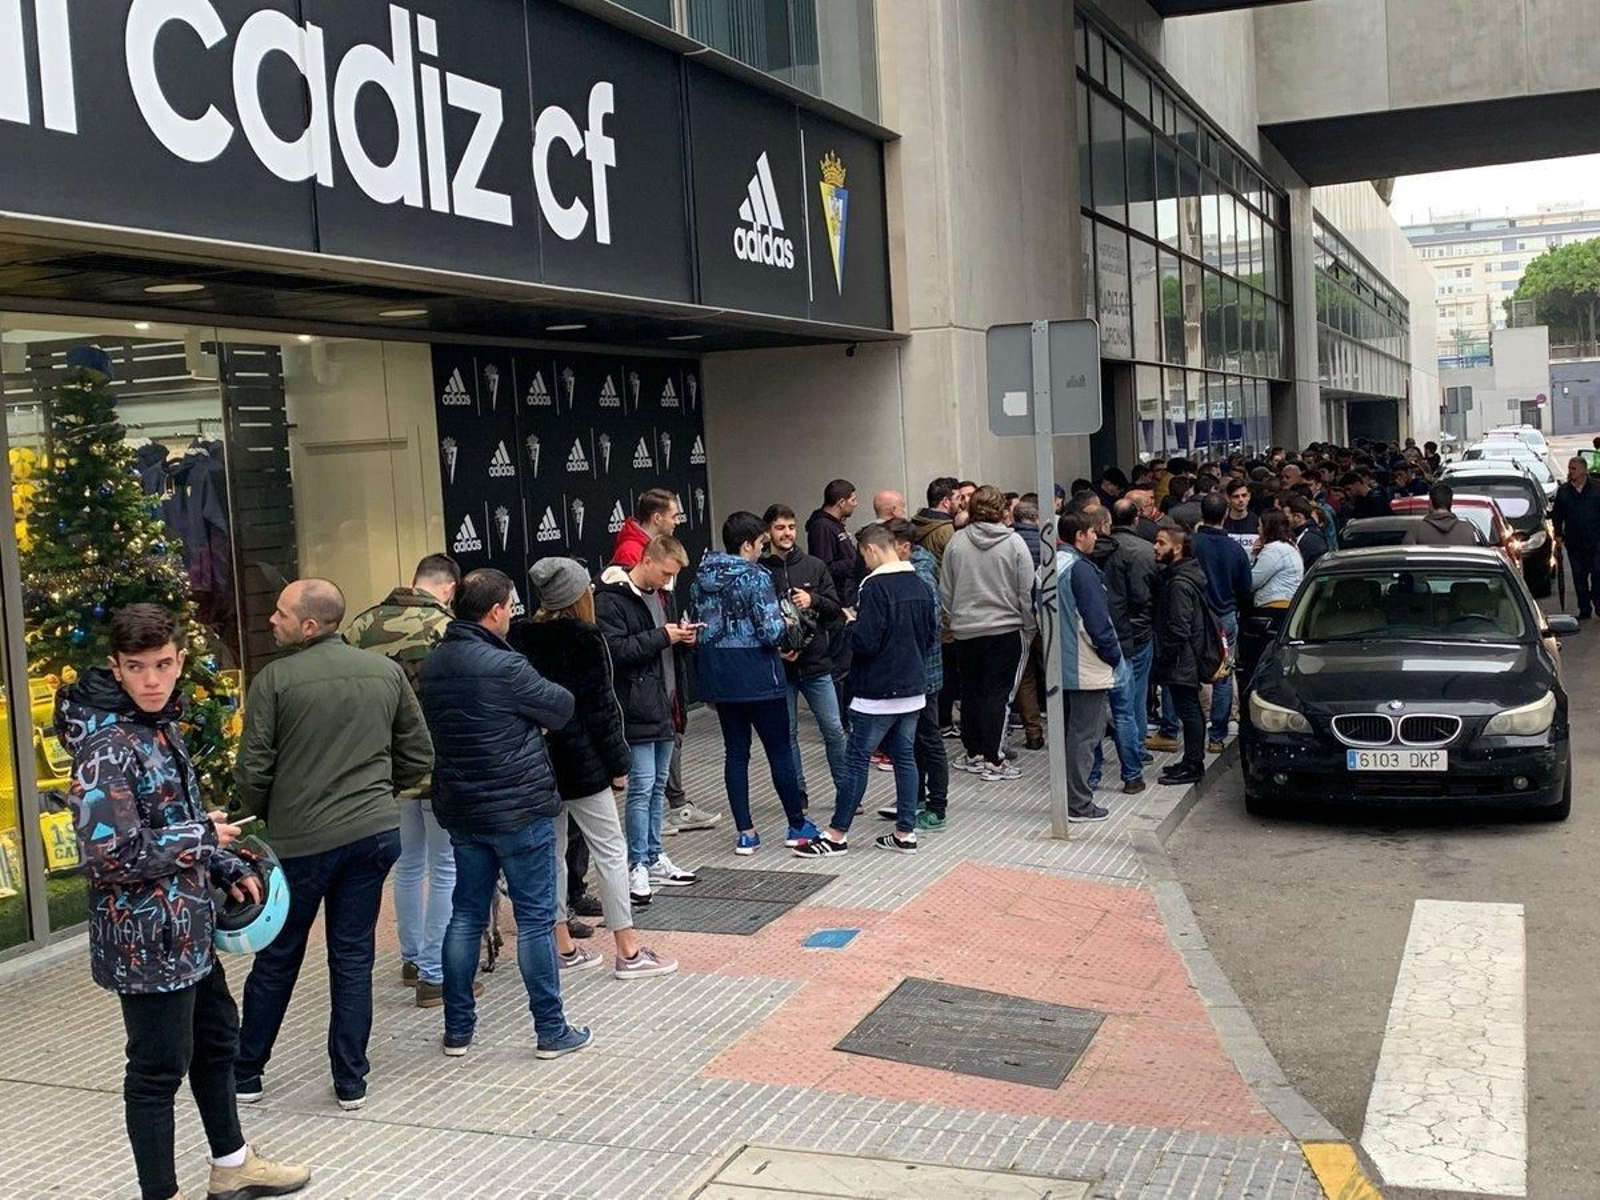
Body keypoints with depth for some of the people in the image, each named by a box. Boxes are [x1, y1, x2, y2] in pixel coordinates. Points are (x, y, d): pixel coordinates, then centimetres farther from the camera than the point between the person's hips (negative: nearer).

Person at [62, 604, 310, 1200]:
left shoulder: (161, 726, 7)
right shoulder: (106, 745, -21)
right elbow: (110, 857, -26)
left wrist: (230, 869, 7)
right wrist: (203, 837, -16)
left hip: (188, 927, 10)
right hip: (146, 939, -10)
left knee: (216, 1039, 23)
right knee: (158, 1069, 3)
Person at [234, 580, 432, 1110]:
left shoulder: (275, 679, -11)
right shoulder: (387, 672, 2)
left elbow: (252, 772, -9)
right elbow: (419, 757, 7)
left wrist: (265, 813, 10)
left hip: (301, 839, -3)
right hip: (376, 831, 3)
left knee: (277, 958, 13)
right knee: (354, 957, 11)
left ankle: (246, 1073, 27)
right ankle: (351, 1081, 16)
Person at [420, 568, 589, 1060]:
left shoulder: (433, 664, 3)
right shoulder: (503, 667, -21)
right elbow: (562, 709, -9)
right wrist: (536, 709, 13)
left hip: (461, 809, 7)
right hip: (519, 810, -7)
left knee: (466, 915, 15)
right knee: (535, 919, 3)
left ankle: (458, 1029, 21)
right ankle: (551, 1030, 12)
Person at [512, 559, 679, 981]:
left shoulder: (519, 638, 4)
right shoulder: (585, 640, -12)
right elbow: (600, 706, -12)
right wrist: (618, 762, -6)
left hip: (535, 760, 6)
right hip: (580, 762, -6)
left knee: (550, 851, 13)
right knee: (610, 850, 1)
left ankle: (562, 948, 20)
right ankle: (628, 952, 2)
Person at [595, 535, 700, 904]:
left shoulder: (663, 593, 15)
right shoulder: (612, 599, -13)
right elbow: (614, 650, -22)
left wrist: (684, 639, 4)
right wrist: (662, 637, -20)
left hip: (665, 706, 9)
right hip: (638, 707, -8)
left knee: (658, 785, 14)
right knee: (642, 786, -7)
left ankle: (653, 858, 24)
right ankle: (636, 867, 1)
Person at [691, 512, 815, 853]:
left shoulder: (702, 578, 5)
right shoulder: (755, 578, -16)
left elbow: (697, 629, 10)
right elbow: (771, 633, -19)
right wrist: (783, 622, 3)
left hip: (719, 677, 6)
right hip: (757, 677, -6)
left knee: (735, 752, 10)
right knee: (779, 750, 7)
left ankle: (746, 833, 11)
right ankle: (797, 825, 17)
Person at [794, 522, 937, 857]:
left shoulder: (876, 587, -17)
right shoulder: (918, 584, 6)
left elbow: (864, 642, -21)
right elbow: (932, 636, 13)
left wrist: (851, 625, -2)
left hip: (878, 691, -7)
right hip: (913, 688, 7)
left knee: (857, 760, 0)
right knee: (904, 757, 11)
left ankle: (837, 835, 6)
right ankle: (905, 832, 14)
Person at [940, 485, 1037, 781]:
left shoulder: (956, 542, -3)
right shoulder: (1013, 542, -8)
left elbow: (945, 591, 3)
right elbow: (1027, 592, -5)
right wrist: (1031, 628, 6)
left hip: (965, 630, 2)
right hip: (1005, 629, -2)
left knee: (971, 691, 14)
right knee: (998, 693, 1)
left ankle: (974, 753, 22)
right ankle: (994, 760, 0)